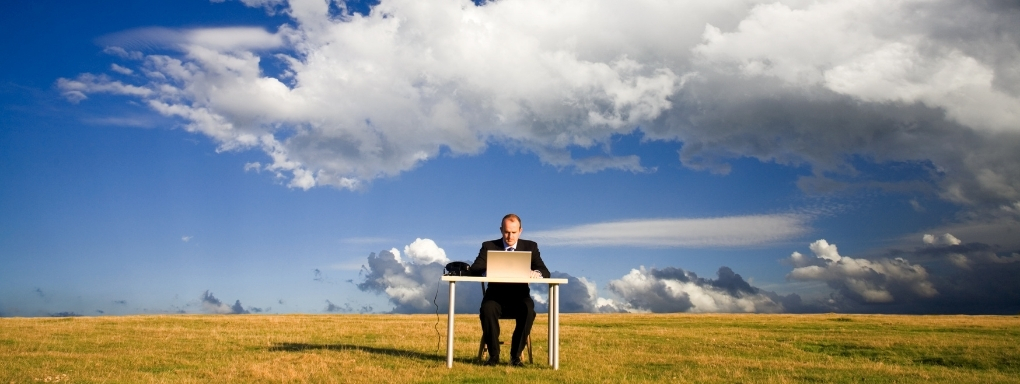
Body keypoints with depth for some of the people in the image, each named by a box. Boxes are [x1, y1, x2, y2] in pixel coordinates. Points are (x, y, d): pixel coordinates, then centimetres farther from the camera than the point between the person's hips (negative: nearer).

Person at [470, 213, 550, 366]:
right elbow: (474, 269, -7)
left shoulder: (530, 247, 8)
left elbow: (545, 272, -2)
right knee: (487, 309, -33)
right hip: (496, 296, 0)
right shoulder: (489, 246, 6)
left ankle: (516, 355, -16)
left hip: (520, 296, 0)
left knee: (528, 311, -33)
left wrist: (536, 273, -27)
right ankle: (493, 355, -15)